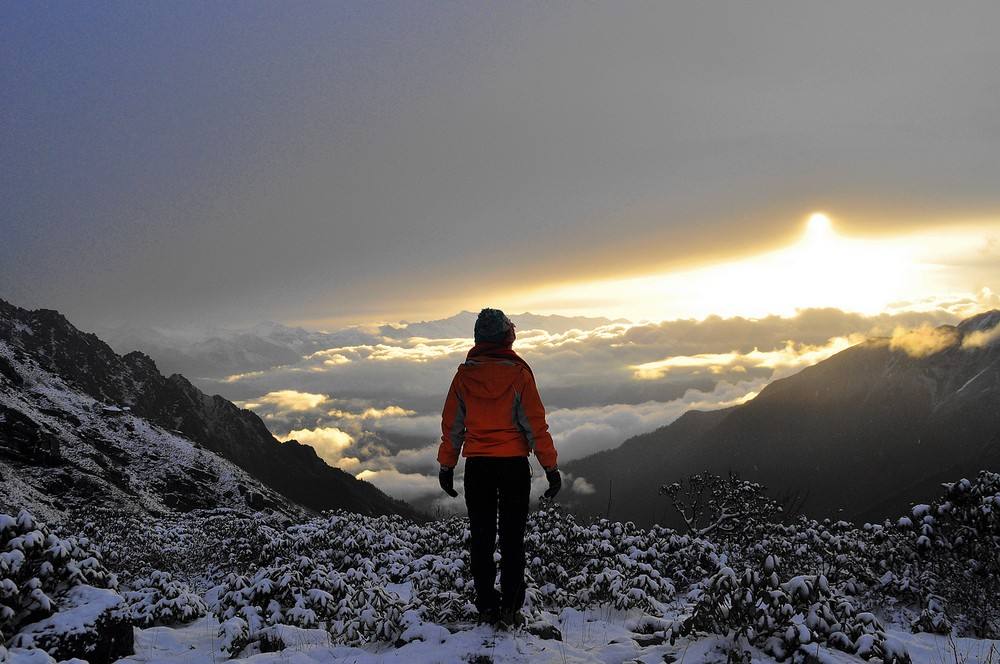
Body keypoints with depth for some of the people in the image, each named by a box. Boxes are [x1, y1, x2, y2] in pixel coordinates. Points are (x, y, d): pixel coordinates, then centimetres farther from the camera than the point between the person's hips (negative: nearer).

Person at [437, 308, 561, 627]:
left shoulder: (464, 374, 0)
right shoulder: (518, 372, -8)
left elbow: (451, 424, 4)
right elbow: (535, 424, -7)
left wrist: (447, 466, 12)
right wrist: (550, 467, -2)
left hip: (477, 465, 2)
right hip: (513, 463, -2)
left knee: (481, 537, 10)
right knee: (512, 537, 6)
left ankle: (487, 607, 13)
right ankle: (511, 607, 4)